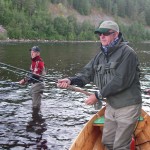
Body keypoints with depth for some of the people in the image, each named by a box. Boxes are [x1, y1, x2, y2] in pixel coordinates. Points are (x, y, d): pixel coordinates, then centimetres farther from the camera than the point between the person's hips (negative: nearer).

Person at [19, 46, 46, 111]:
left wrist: (25, 80, -22)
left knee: (35, 105, -6)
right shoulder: (34, 61, 12)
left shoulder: (39, 62, -20)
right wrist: (25, 80, 9)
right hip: (34, 83, 11)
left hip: (38, 84, -11)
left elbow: (35, 75, -25)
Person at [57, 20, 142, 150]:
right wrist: (71, 80, -16)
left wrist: (98, 95, -20)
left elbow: (121, 81, -23)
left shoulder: (127, 52, -16)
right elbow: (87, 73, 2)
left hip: (127, 106, -8)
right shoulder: (101, 55, 9)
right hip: (111, 105, 8)